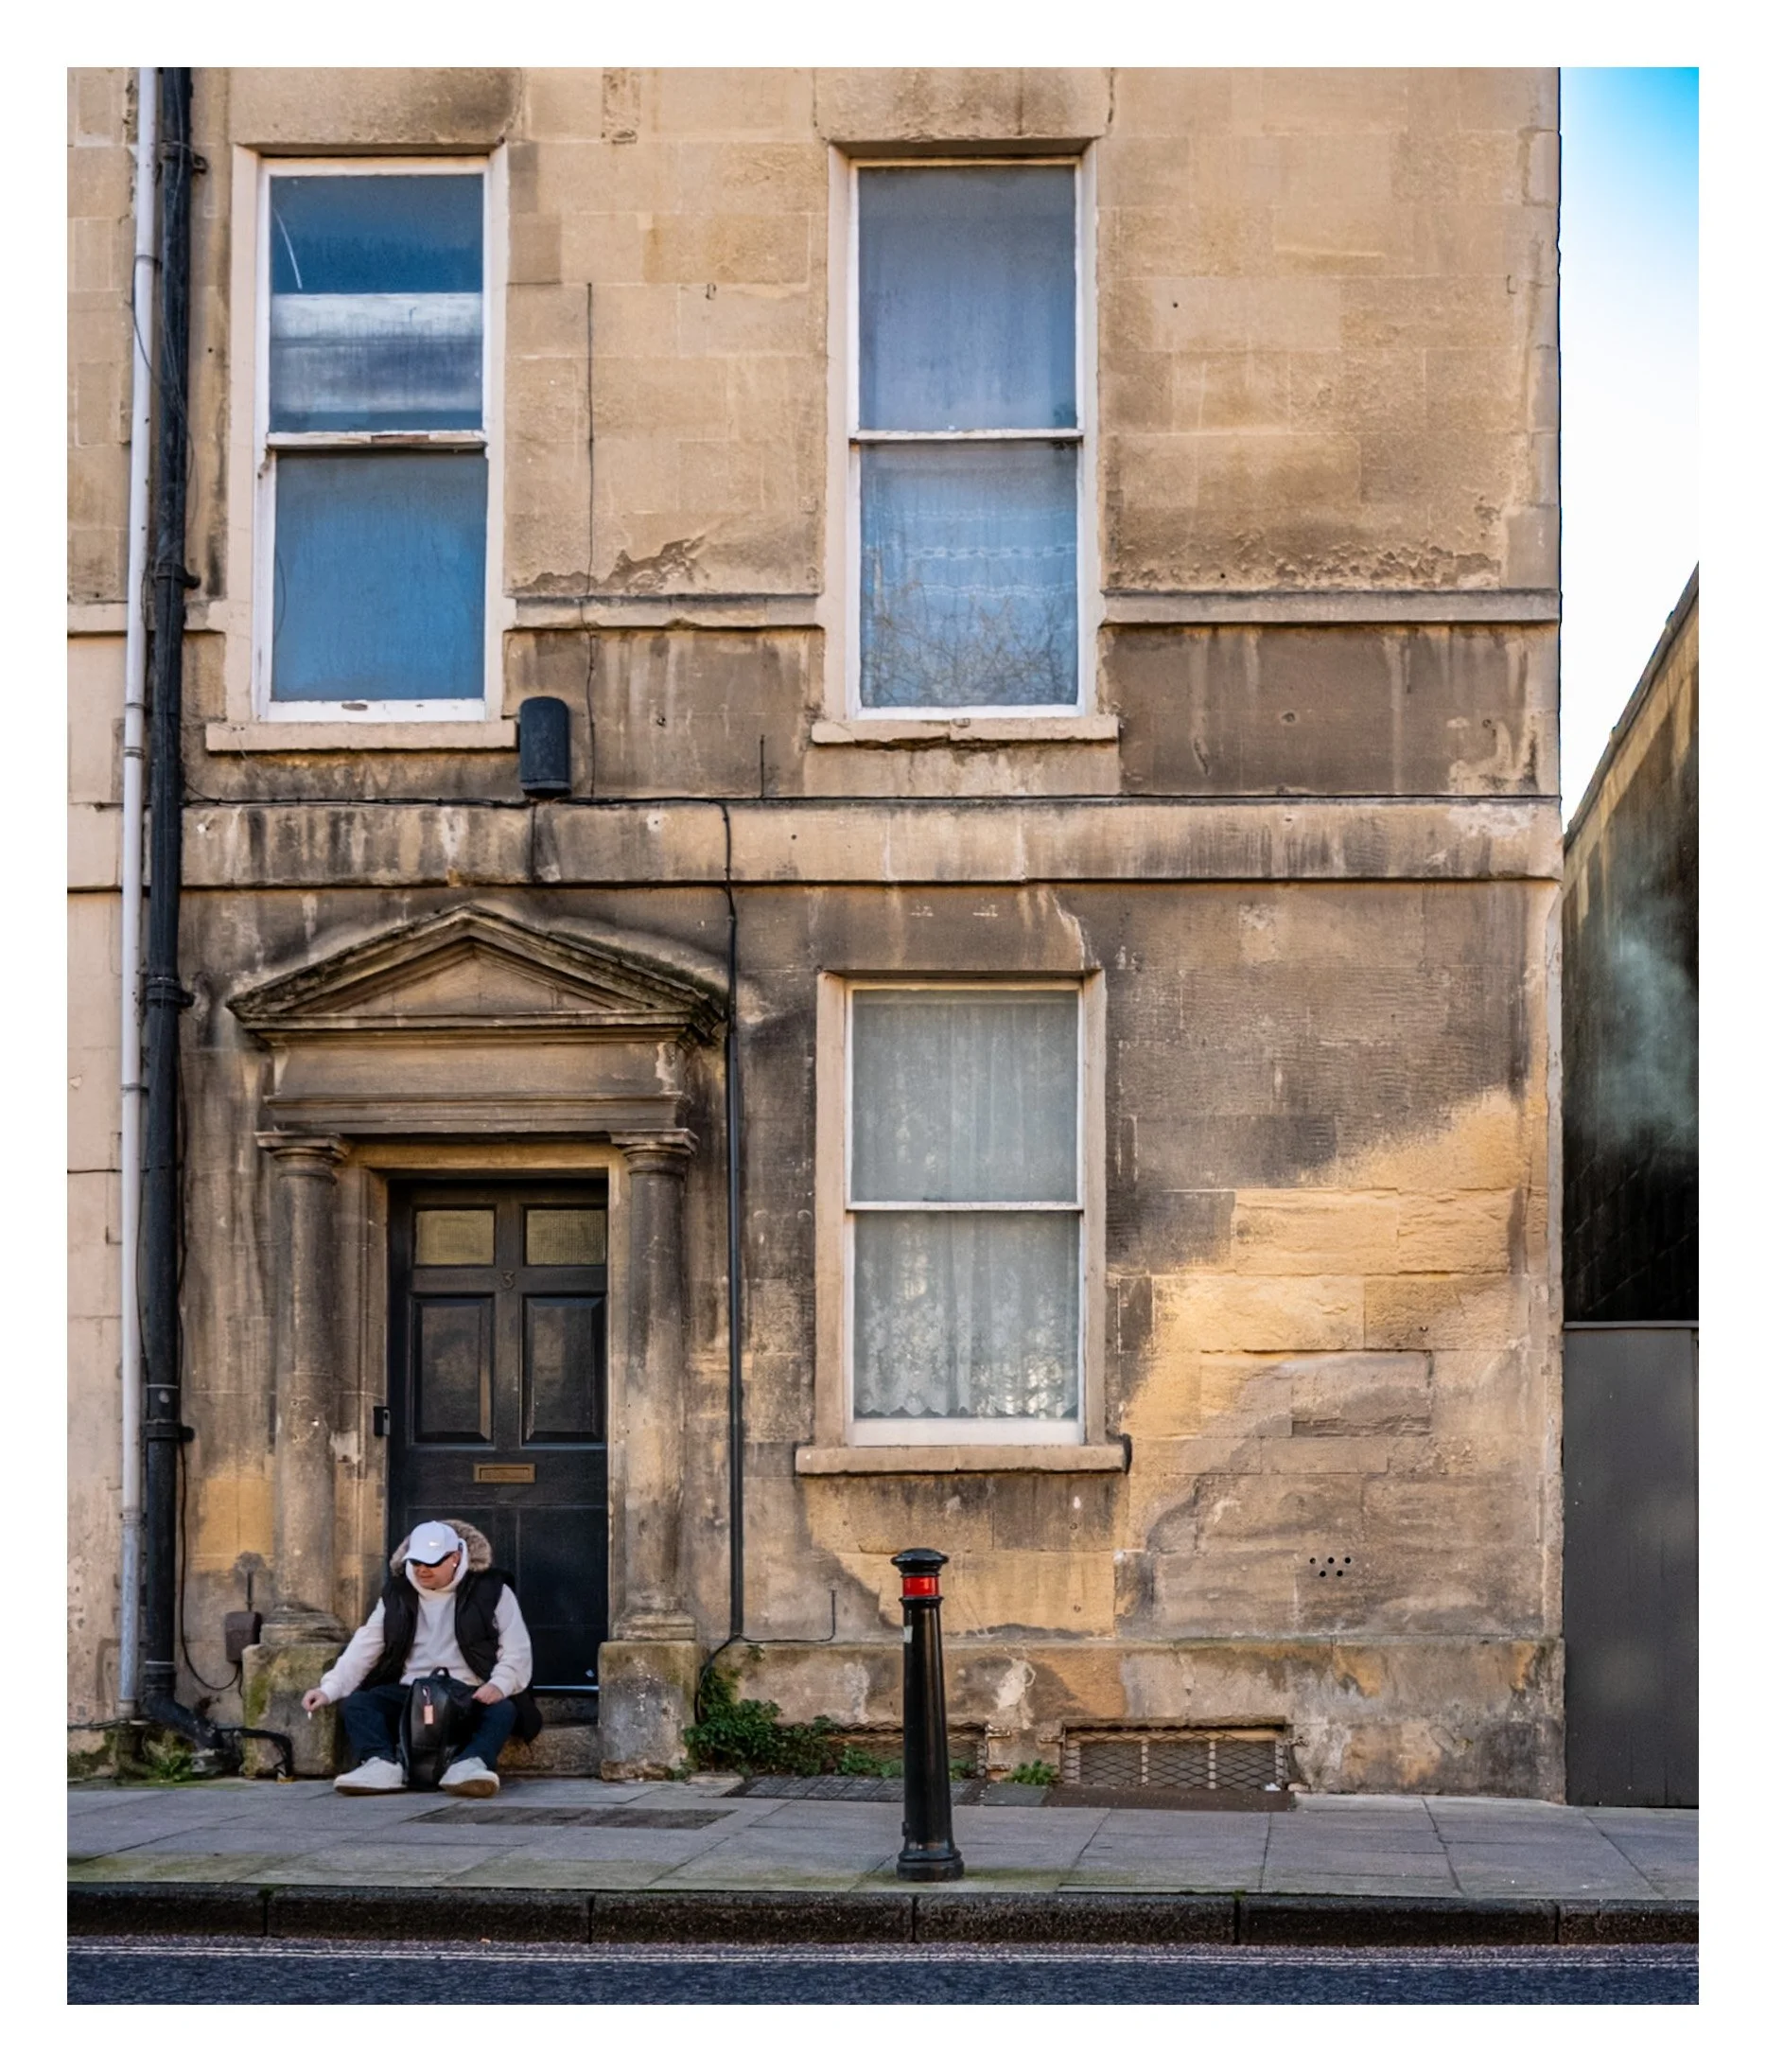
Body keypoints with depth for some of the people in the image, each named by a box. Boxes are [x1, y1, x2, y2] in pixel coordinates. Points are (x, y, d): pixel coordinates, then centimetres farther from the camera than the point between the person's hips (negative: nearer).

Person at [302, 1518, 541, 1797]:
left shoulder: (491, 1591, 6)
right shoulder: (397, 1596, 15)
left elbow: (517, 1653, 0)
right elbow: (362, 1651, 8)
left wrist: (499, 1685, -20)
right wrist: (329, 1688, -8)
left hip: (470, 1697, -3)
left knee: (503, 1710, -34)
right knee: (356, 1703, -22)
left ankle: (469, 1764, -57)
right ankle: (381, 1764, -45)